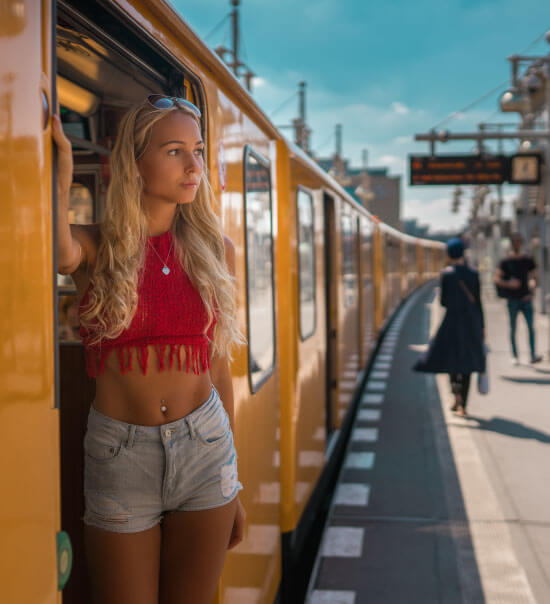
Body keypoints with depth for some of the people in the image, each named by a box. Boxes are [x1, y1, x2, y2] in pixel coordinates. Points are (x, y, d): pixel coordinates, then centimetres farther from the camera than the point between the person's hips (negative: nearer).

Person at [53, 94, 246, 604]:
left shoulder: (215, 251, 4)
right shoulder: (96, 247, -4)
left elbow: (217, 366, 9)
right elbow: (59, 253, -32)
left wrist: (234, 485, 13)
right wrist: (61, 165, -21)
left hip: (204, 447, 3)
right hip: (119, 454, -2)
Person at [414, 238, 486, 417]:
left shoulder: (446, 273, -7)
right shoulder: (473, 274, 0)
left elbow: (444, 301, -6)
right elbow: (478, 302, 2)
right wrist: (482, 327, 8)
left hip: (453, 320, -3)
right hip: (472, 321, 3)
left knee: (449, 357, 11)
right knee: (467, 361, 10)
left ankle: (456, 389, -18)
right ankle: (462, 405, 11)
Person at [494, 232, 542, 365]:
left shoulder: (528, 260, 5)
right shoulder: (505, 262, -2)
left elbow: (534, 276, 13)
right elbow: (496, 279, -6)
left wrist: (532, 288, -5)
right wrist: (508, 284, -22)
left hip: (526, 299, 1)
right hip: (512, 299, -1)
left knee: (531, 326, -10)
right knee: (513, 328, 5)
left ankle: (533, 355, -12)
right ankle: (514, 356, 15)